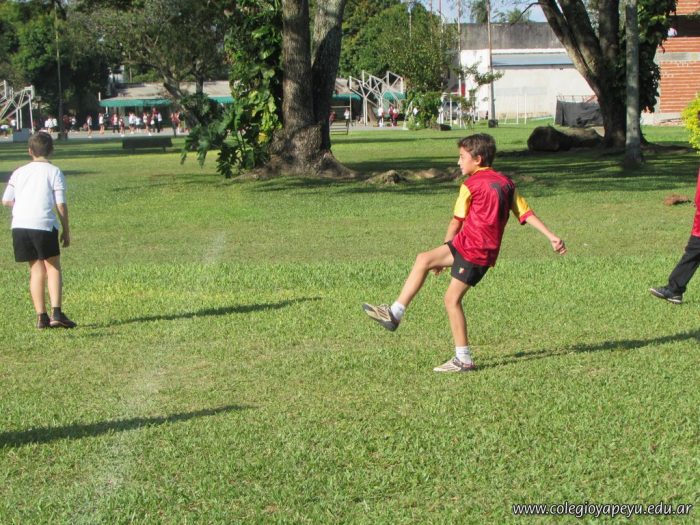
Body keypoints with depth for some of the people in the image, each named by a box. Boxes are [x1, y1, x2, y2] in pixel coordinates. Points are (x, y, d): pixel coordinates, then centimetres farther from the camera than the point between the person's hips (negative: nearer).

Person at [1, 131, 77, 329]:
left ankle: (41, 316, 6)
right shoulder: (54, 172, 4)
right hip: (44, 224, -4)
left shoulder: (19, 172, 15)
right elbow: (61, 204, -2)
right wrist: (66, 230, 5)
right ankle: (56, 313, -8)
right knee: (53, 267, 6)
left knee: (36, 270, 11)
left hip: (19, 225, 4)